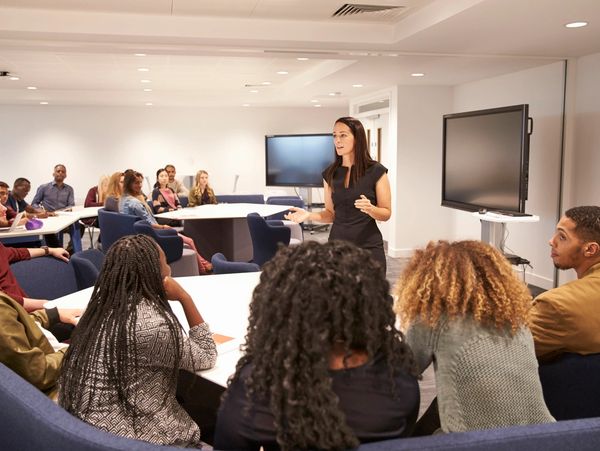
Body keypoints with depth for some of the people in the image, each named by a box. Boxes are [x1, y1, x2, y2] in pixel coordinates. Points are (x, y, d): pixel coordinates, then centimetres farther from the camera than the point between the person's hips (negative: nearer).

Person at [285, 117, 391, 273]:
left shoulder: (376, 171, -7)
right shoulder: (330, 173, 5)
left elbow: (386, 213, -3)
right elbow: (331, 213, 11)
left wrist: (370, 209, -23)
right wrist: (309, 215, -7)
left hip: (368, 247, -3)